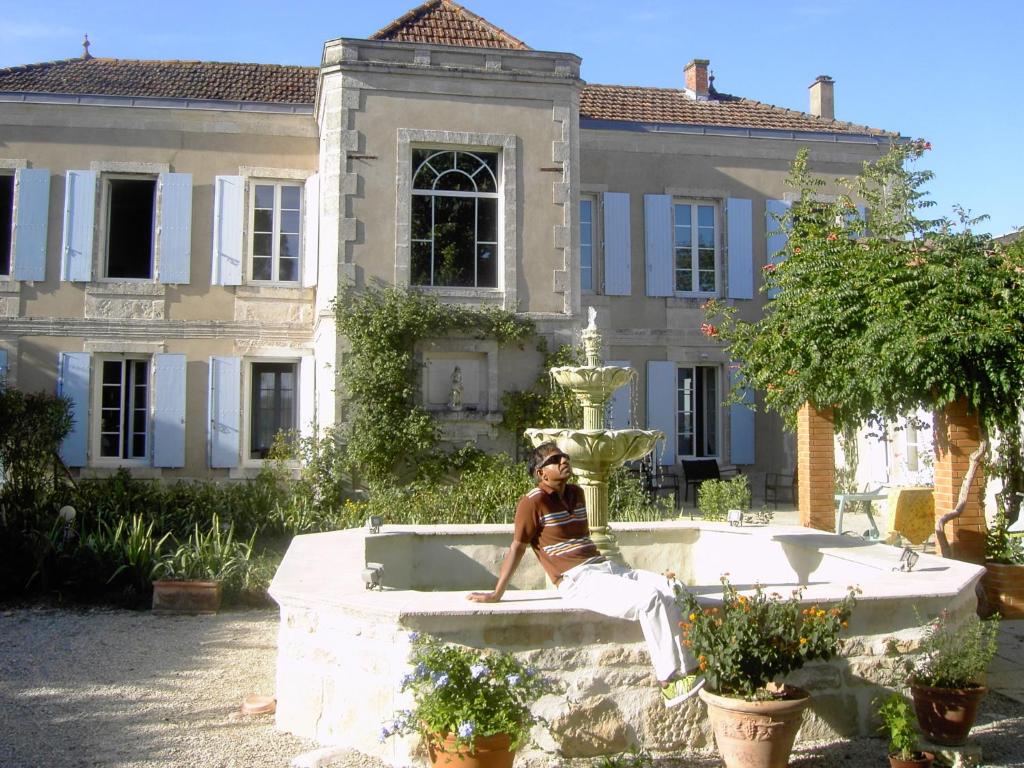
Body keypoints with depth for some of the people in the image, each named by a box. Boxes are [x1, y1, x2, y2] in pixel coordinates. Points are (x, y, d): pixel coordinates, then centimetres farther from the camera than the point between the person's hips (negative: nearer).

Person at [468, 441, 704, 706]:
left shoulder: (576, 493, 18)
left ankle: (688, 669, -8)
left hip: (605, 566, 8)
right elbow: (518, 547, -4)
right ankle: (669, 681, -17)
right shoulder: (533, 502, -6)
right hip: (578, 579, -8)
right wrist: (496, 594, -2)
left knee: (671, 590, -9)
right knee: (649, 599, -25)